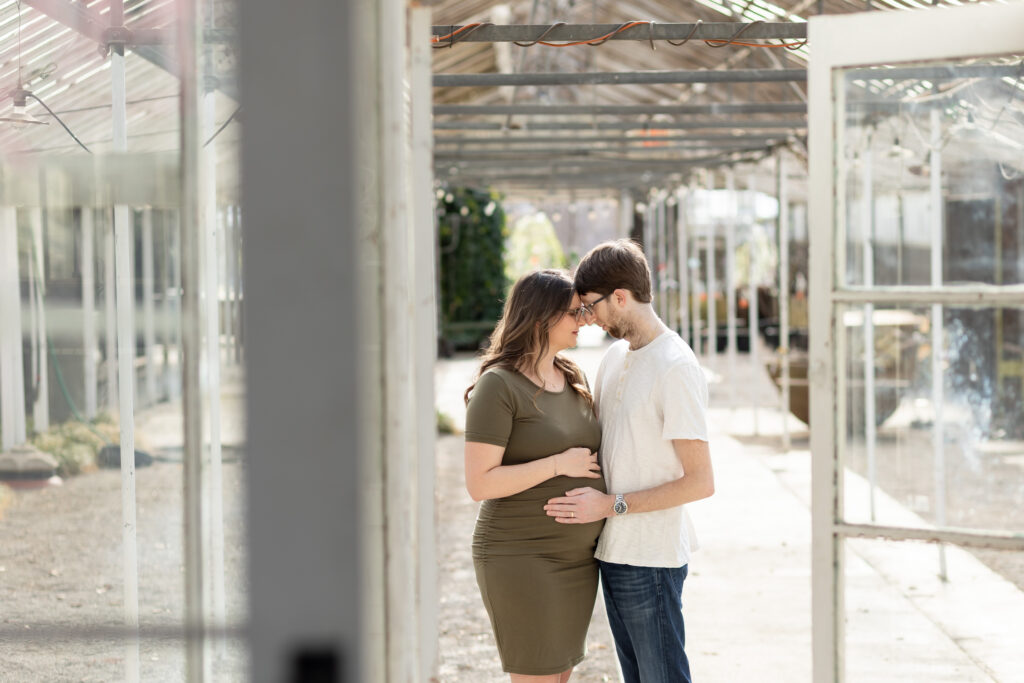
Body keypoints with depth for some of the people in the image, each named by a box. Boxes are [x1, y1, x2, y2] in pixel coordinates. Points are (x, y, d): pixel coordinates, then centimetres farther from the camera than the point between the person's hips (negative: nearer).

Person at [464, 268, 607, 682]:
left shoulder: (574, 379, 11)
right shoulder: (498, 387, -13)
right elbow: (480, 484, -19)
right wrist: (560, 465, -18)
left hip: (577, 556, 8)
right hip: (522, 558, -8)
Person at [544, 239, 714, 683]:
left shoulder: (676, 368, -16)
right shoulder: (615, 359, 11)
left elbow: (700, 481, -17)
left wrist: (612, 505, -18)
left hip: (651, 561, -9)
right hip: (614, 552, 9)